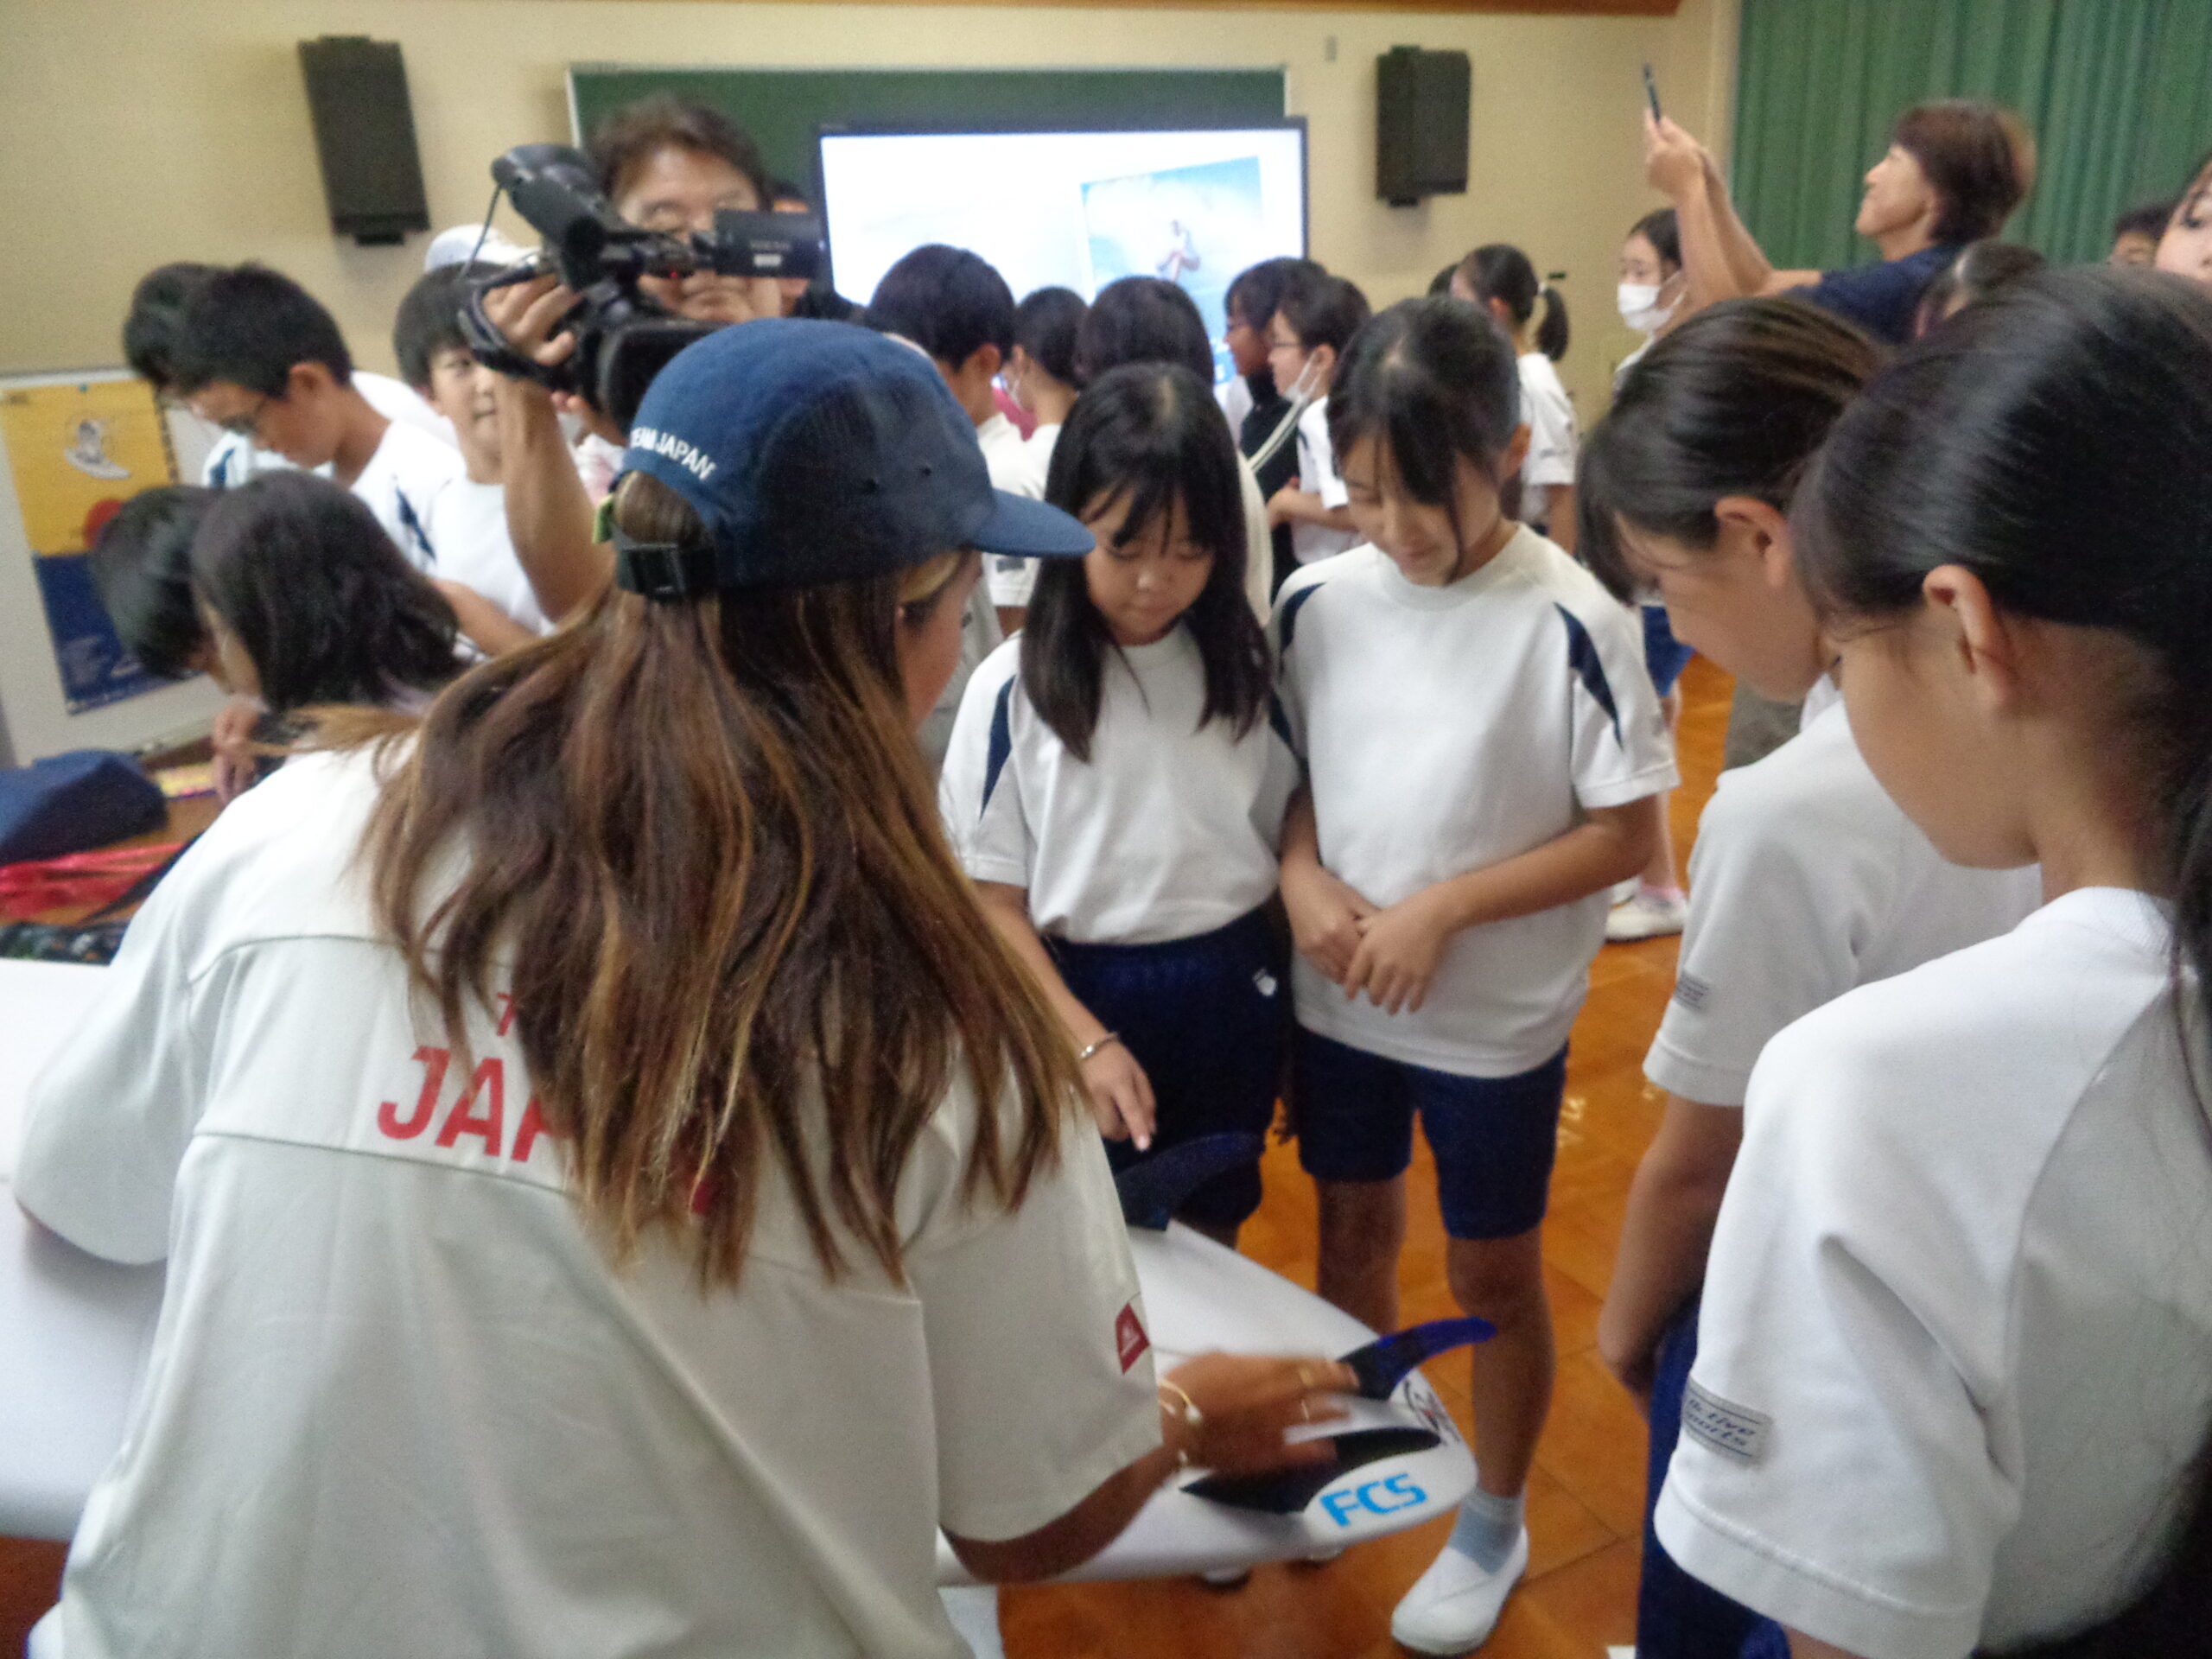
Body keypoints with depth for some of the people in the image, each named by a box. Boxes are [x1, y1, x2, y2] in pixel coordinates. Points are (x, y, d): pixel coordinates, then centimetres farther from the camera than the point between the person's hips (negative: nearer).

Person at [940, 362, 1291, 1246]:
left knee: (1211, 1242, 20)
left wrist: (1303, 1029, 5)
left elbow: (1283, 840, 3)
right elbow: (994, 900, -9)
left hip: (1235, 998, 3)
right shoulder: (1014, 686, -12)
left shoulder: (1246, 666, -3)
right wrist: (1087, 1041, -16)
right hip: (1084, 999, -2)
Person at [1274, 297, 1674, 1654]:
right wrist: (1302, 876, -13)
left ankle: (1496, 1522, 39)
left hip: (1497, 1019, -4)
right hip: (1335, 1000, 4)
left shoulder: (1570, 622, -18)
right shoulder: (1319, 600, -5)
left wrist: (1443, 908, -20)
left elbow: (1627, 833, -13)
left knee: (1493, 1275, 14)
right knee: (1354, 1235, 22)